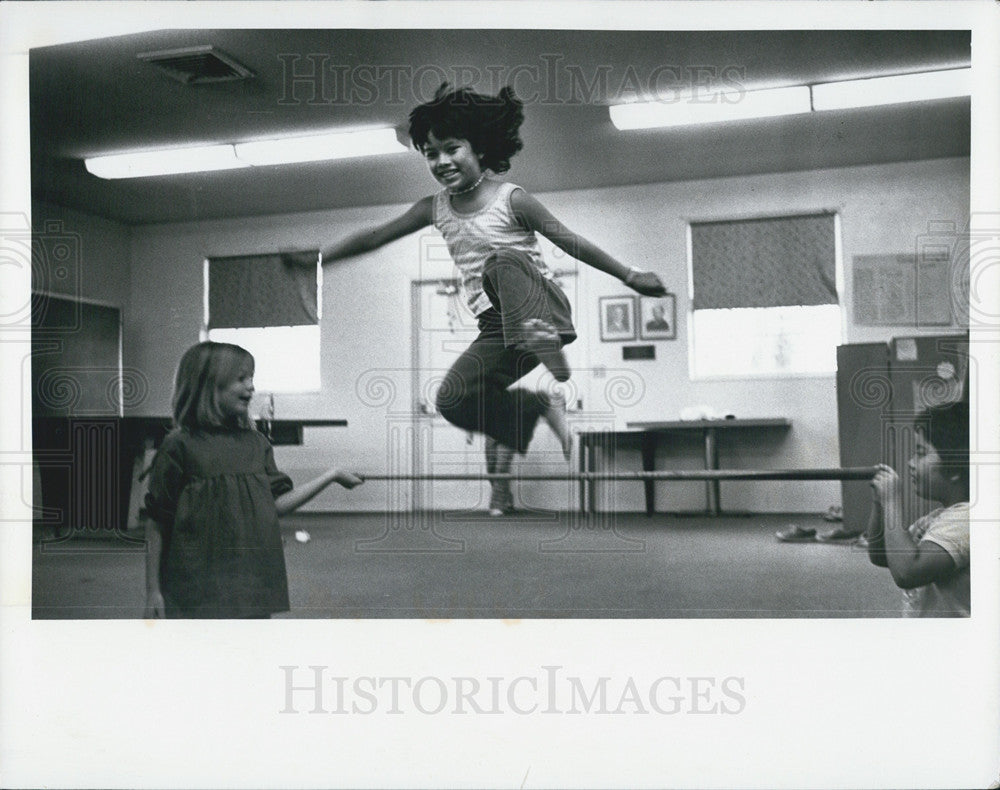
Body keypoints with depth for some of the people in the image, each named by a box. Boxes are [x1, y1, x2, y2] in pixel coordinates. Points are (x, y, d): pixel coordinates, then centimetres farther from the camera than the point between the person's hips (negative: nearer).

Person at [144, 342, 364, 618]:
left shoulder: (256, 443, 9)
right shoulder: (180, 445, -8)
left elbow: (277, 505, 6)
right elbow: (157, 526, -5)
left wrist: (330, 477, 3)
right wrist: (152, 591, -6)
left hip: (251, 584, 5)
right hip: (197, 592, -5)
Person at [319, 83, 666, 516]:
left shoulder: (511, 200, -7)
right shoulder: (435, 208, 8)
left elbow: (570, 242, -3)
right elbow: (375, 236, 12)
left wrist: (630, 276, -1)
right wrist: (317, 257, 8)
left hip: (539, 306, -6)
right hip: (497, 330, 6)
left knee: (503, 261, -34)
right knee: (453, 399, -7)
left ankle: (546, 344, -48)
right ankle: (539, 406, 12)